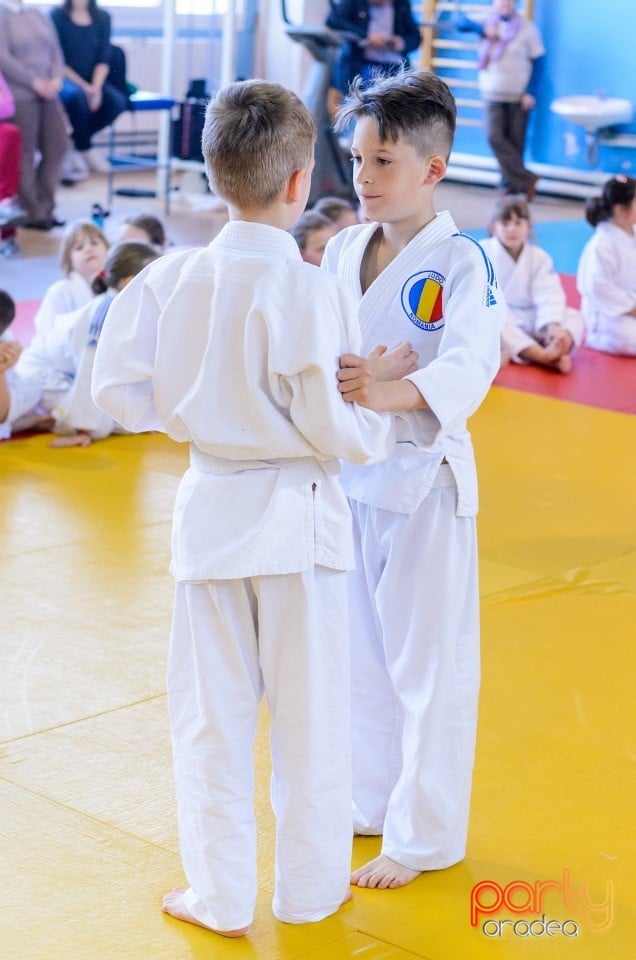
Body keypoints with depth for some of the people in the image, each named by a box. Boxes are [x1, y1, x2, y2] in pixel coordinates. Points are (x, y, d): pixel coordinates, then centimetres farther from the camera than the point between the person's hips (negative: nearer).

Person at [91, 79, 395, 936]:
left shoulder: (170, 279, -6)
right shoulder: (308, 291, -19)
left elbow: (121, 390, -1)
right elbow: (334, 425, -18)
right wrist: (383, 431, 3)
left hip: (209, 510, 4)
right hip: (297, 514, -4)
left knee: (211, 713, 14)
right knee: (310, 713, 13)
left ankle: (221, 898, 24)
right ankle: (310, 890, 27)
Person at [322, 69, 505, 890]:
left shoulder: (461, 263, -13)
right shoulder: (342, 252, 5)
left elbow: (469, 364, -26)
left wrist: (390, 394, -43)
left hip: (422, 477, -6)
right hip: (346, 471, 6)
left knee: (429, 662, 3)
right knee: (356, 651, 17)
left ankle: (422, 835, 17)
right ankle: (370, 800, 35)